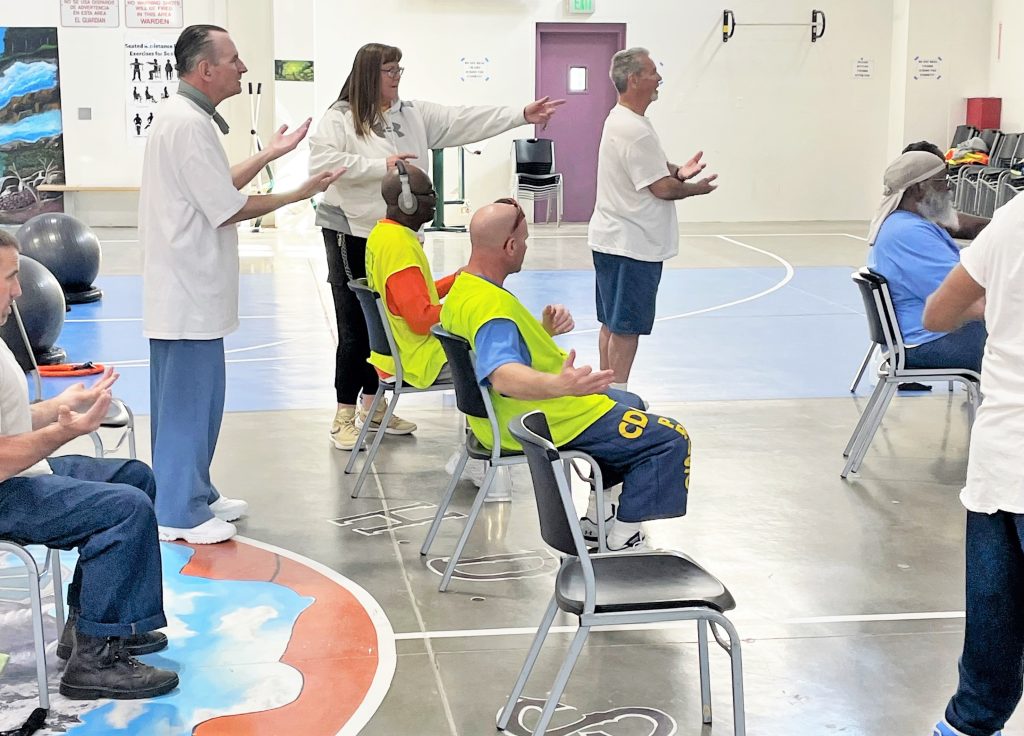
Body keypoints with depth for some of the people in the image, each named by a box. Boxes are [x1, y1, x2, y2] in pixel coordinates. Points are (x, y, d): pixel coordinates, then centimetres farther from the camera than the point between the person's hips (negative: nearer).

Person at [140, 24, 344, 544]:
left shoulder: (182, 116, 14)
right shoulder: (189, 123, -19)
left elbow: (217, 188, 17)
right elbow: (228, 209, -20)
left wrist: (269, 155, 18)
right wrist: (300, 193, -12)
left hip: (184, 285, 11)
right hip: (189, 287, -11)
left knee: (190, 398, 18)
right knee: (189, 399, -2)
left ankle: (194, 495, 29)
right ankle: (179, 512, 6)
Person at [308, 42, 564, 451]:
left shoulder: (415, 114, 9)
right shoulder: (341, 117, -8)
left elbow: (465, 122, 5)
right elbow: (320, 161, -21)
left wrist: (522, 115, -2)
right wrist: (380, 166, -22)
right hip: (352, 233, -6)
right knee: (355, 327, -3)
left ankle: (373, 404, 26)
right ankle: (345, 415, 7)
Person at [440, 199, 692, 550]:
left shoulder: (463, 288, 3)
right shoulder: (491, 307, -31)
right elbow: (504, 375, -48)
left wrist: (546, 327, -4)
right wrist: (559, 384, -64)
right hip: (551, 423, -11)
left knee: (630, 403, 33)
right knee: (671, 440, -8)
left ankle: (596, 518, 34)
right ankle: (623, 539, 1)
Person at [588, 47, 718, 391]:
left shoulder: (619, 119, 12)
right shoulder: (635, 130, -22)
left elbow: (650, 167, 22)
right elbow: (662, 188, -20)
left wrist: (677, 171, 2)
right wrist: (696, 188, -2)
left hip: (612, 239, 11)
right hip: (632, 245, -11)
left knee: (612, 324, 16)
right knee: (626, 327, -3)